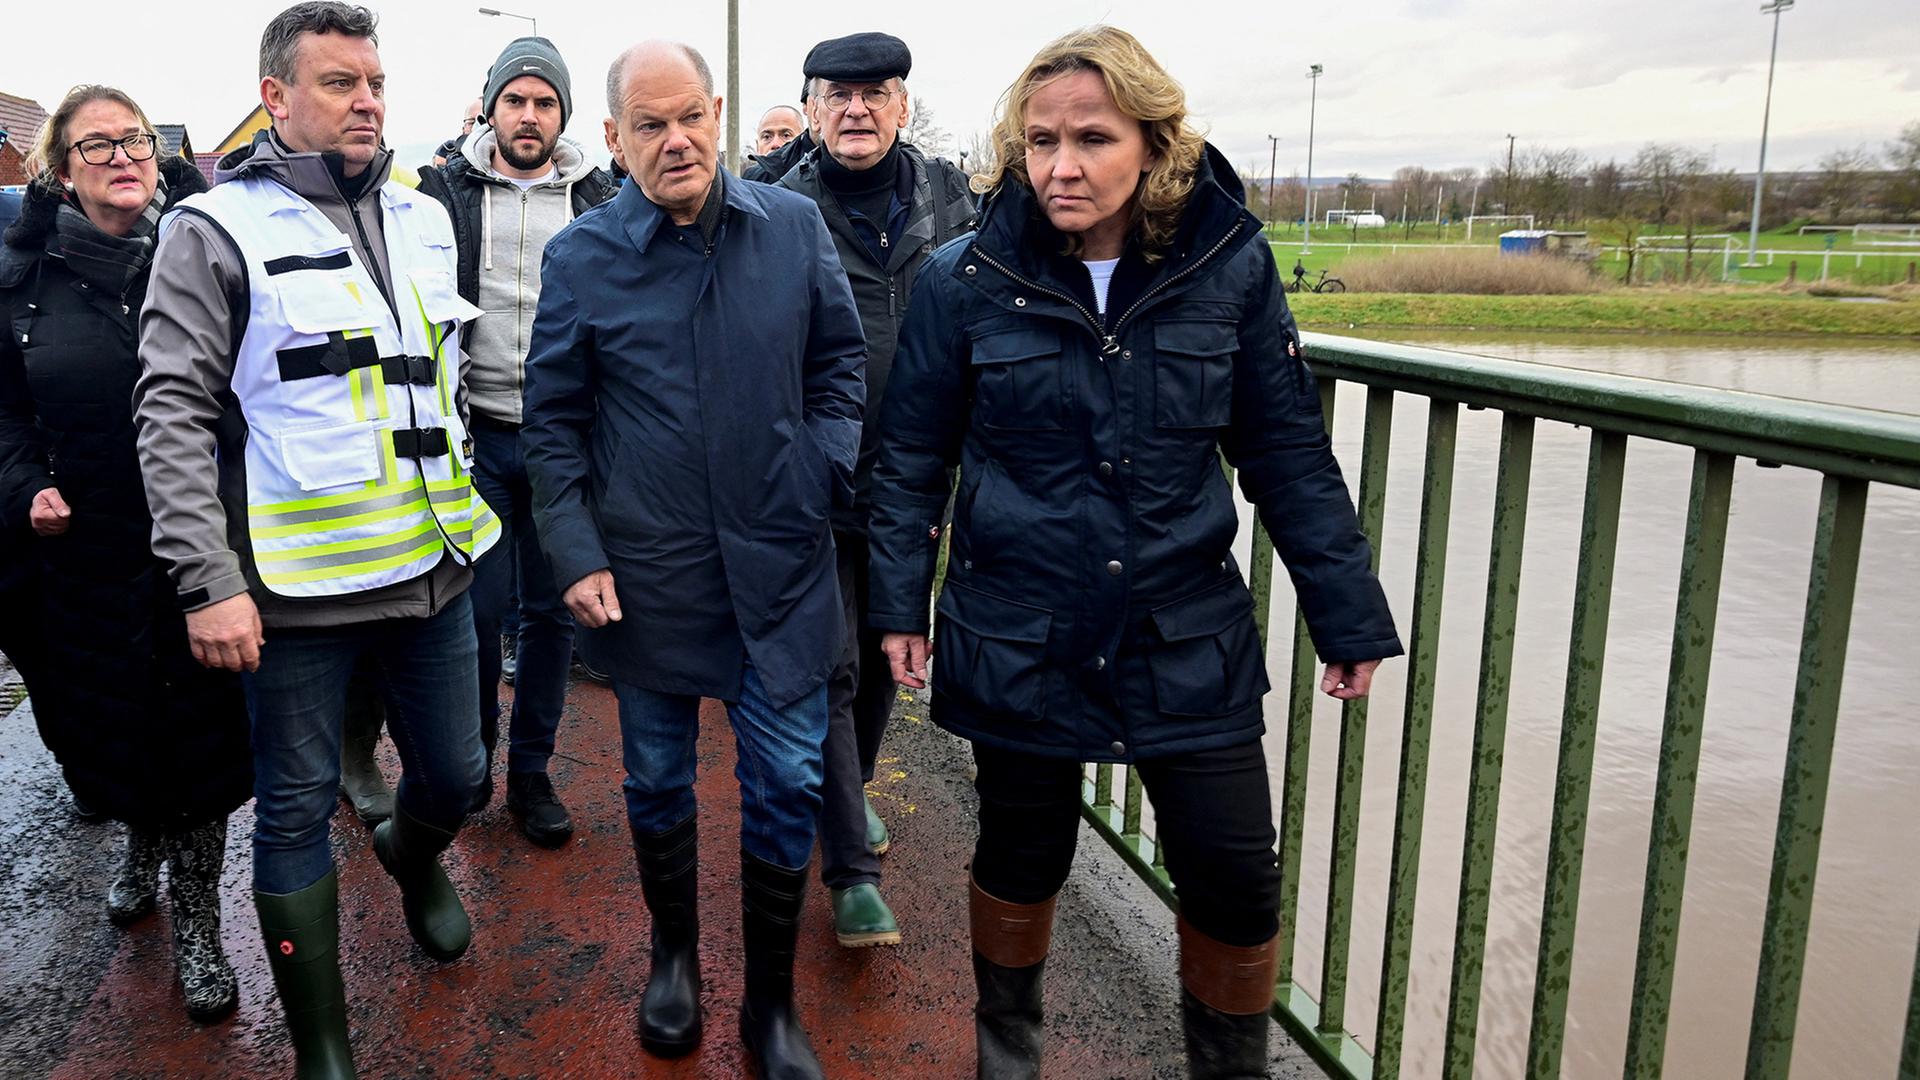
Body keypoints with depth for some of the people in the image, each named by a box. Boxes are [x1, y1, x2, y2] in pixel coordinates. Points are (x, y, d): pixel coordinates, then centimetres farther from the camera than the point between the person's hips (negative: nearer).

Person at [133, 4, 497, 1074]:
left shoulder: (424, 217, 10)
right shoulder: (218, 230, -7)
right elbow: (175, 413, -10)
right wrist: (209, 580, -16)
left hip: (434, 564, 5)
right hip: (300, 582, -4)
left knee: (454, 775, 16)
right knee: (298, 807, 7)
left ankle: (414, 856, 52)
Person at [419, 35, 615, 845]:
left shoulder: (599, 201, 5)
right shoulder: (445, 192, 2)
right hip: (476, 434, -1)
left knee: (552, 610, 8)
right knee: (477, 606, 4)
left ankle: (531, 771, 23)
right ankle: (471, 760, 24)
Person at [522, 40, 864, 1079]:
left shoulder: (795, 227, -1)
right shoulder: (581, 256, -3)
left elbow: (839, 359, 10)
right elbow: (551, 424, 1)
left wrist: (829, 470, -4)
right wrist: (577, 555, -6)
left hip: (779, 565, 1)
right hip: (645, 574, 0)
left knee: (787, 783, 5)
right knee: (657, 780, 15)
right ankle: (674, 956, 41)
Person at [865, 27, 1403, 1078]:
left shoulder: (1229, 266, -6)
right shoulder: (965, 280, -7)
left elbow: (1288, 457, 1)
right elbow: (911, 457, 2)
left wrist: (1349, 619, 2)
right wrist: (899, 603, -1)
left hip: (1188, 639, 1)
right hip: (1017, 637, 0)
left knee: (1235, 876, 4)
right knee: (1022, 855, 15)